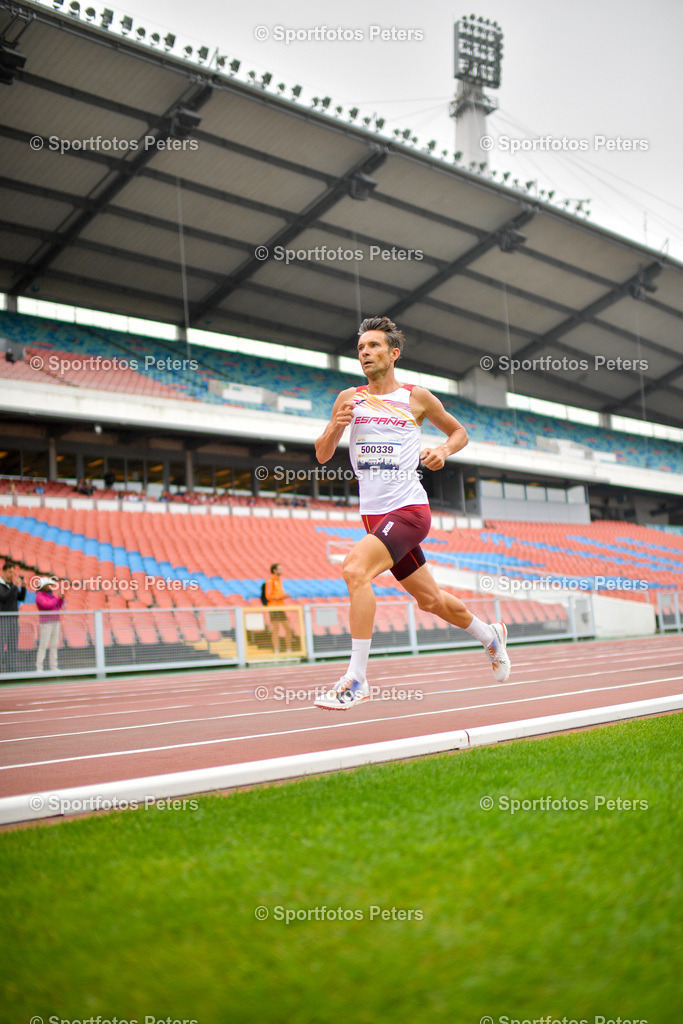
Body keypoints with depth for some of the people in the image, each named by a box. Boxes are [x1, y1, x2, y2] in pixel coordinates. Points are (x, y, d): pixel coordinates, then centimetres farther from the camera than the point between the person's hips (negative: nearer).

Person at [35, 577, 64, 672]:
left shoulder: (50, 594, 14)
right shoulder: (39, 596, -10)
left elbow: (58, 606, 17)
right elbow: (47, 605, -24)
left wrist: (61, 598, 0)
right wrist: (57, 598, -14)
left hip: (55, 622, 8)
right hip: (46, 622, -8)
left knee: (54, 645, 7)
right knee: (43, 645, -7)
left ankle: (54, 667, 11)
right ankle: (39, 668, -3)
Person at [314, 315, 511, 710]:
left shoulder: (417, 397, 2)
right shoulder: (349, 399, 9)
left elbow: (459, 432, 15)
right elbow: (322, 455, 9)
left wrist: (444, 450, -6)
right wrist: (335, 427, -11)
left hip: (409, 509, -5)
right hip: (374, 514, 5)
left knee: (355, 569, -27)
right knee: (429, 597, 15)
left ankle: (357, 678, -22)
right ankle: (490, 635, 43)